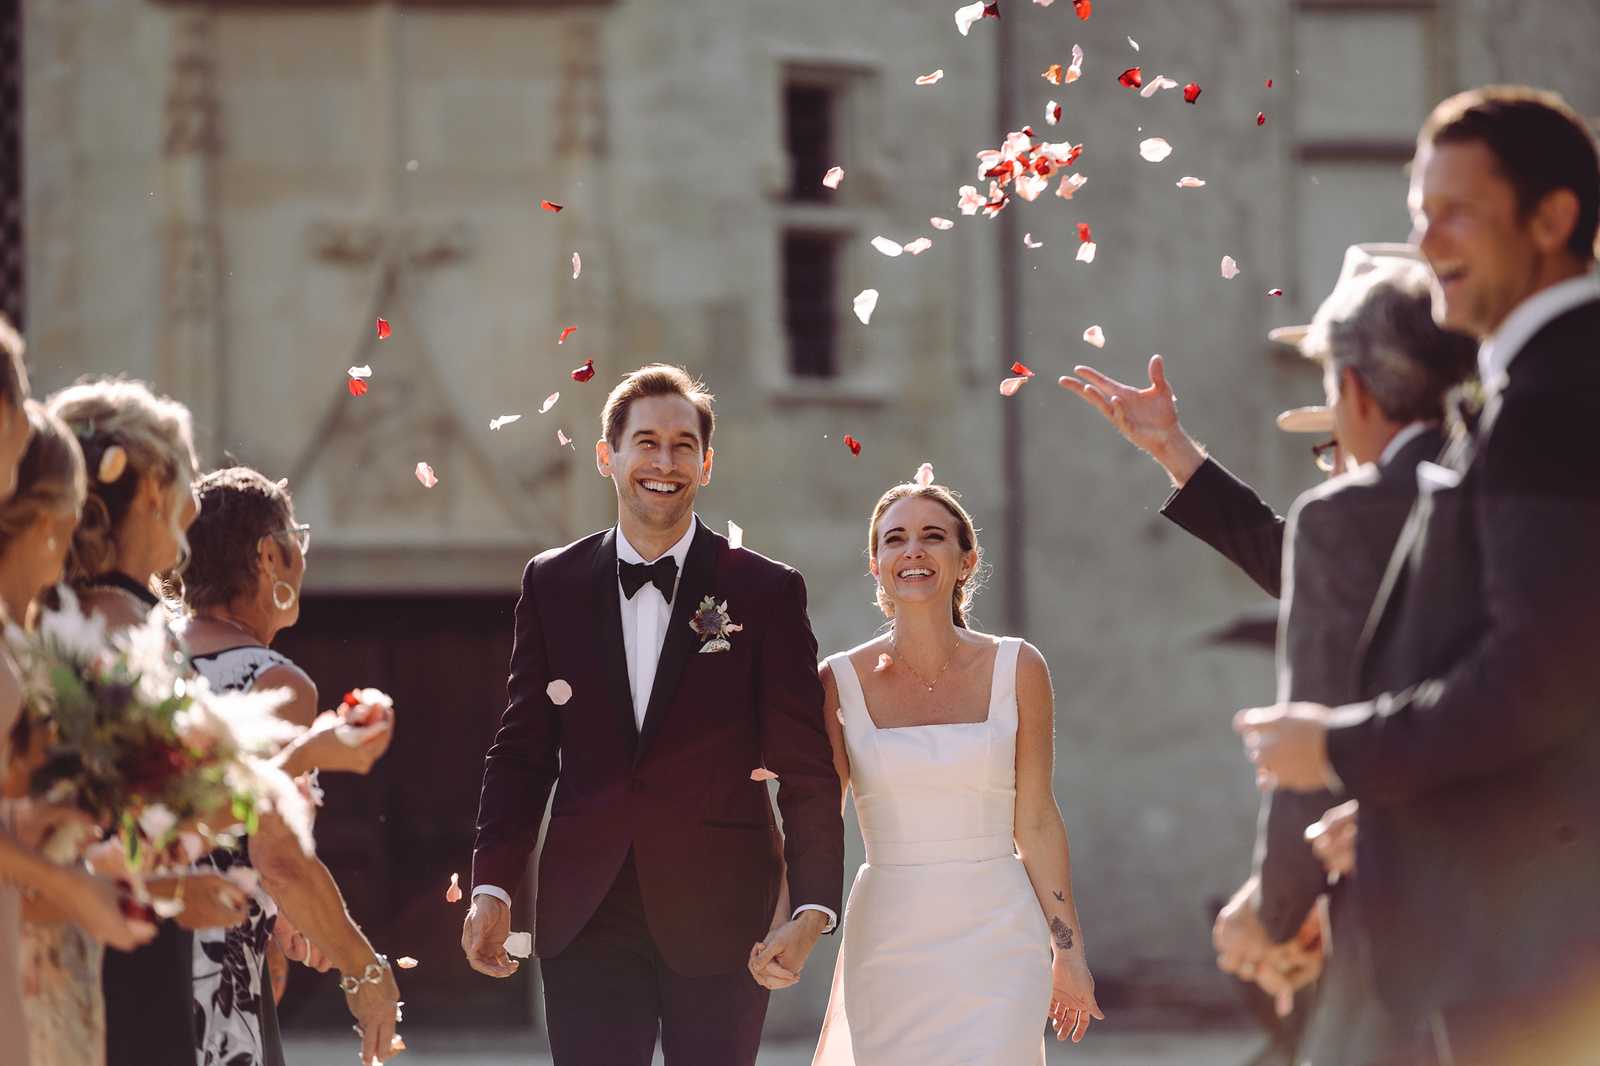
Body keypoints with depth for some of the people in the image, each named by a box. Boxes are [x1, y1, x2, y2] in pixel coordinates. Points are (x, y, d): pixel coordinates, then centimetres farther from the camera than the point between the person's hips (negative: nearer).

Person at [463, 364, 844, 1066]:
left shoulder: (766, 592, 0)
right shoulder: (552, 585, 7)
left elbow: (807, 771, -3)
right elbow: (522, 751, 9)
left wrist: (812, 910, -13)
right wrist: (492, 887, -2)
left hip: (718, 919, -1)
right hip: (586, 920, 1)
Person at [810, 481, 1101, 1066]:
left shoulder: (1016, 669, 1)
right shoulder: (840, 682, 1)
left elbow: (1036, 821, 4)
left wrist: (1068, 951, 4)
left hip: (996, 939, -1)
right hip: (888, 944, 1)